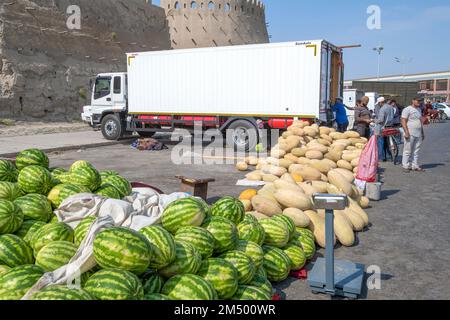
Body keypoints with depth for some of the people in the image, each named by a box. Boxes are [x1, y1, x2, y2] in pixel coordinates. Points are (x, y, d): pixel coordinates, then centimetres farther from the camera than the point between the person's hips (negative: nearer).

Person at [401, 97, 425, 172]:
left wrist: (423, 132, 20)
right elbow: (403, 122, -12)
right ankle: (406, 166, 2)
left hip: (418, 134, 7)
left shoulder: (419, 109, 19)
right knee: (407, 151, -4)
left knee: (416, 151, 9)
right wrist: (406, 132, -19)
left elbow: (420, 121, 24)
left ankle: (415, 166, 15)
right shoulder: (407, 109, -6)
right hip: (410, 134, -7)